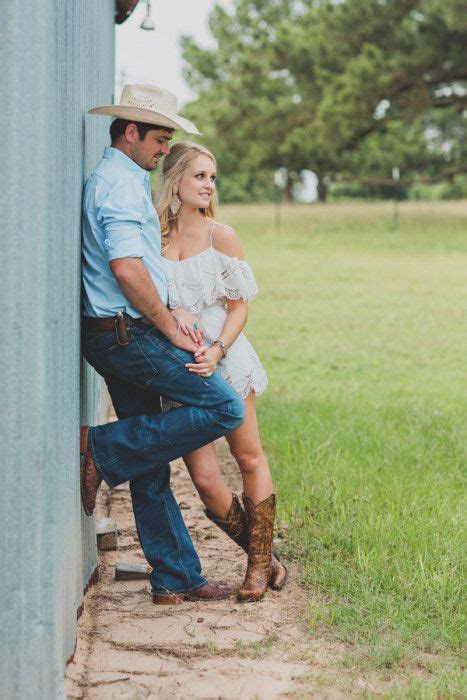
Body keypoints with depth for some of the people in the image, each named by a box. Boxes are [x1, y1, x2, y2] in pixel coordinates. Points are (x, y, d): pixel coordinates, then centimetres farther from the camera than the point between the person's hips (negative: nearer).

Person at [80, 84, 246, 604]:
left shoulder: (117, 180, 21)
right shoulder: (120, 183, -12)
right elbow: (127, 268, -23)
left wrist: (170, 315, 11)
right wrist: (169, 326, -13)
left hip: (116, 336, 11)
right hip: (130, 334, -11)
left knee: (150, 465, 11)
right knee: (224, 408, -10)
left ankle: (176, 579, 16)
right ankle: (102, 450, -9)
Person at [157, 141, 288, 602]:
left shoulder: (220, 237, -2)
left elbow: (238, 308, 0)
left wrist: (217, 351, -16)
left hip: (223, 358, 0)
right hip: (173, 368, 0)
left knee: (249, 459, 5)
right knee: (204, 478, -4)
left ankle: (259, 564, 19)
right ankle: (265, 558, 14)